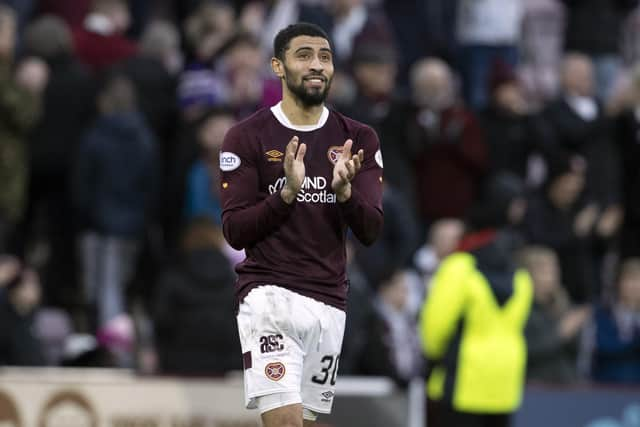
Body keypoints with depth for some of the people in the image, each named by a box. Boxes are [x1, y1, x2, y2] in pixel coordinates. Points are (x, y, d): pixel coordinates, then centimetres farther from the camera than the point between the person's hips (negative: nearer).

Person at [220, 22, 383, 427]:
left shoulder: (359, 139, 8)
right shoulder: (247, 136, -1)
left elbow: (371, 231, 2)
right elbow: (235, 231, -5)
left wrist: (344, 189, -17)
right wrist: (287, 192, -20)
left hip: (330, 301, 4)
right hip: (270, 294, -4)